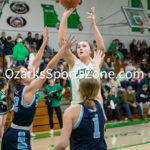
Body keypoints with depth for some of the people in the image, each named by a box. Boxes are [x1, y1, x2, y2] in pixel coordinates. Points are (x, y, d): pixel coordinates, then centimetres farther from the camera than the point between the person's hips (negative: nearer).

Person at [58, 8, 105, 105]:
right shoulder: (74, 63, 4)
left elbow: (101, 47, -13)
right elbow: (61, 41, -6)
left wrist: (93, 23, -16)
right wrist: (65, 17, -11)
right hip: (76, 104, 0)